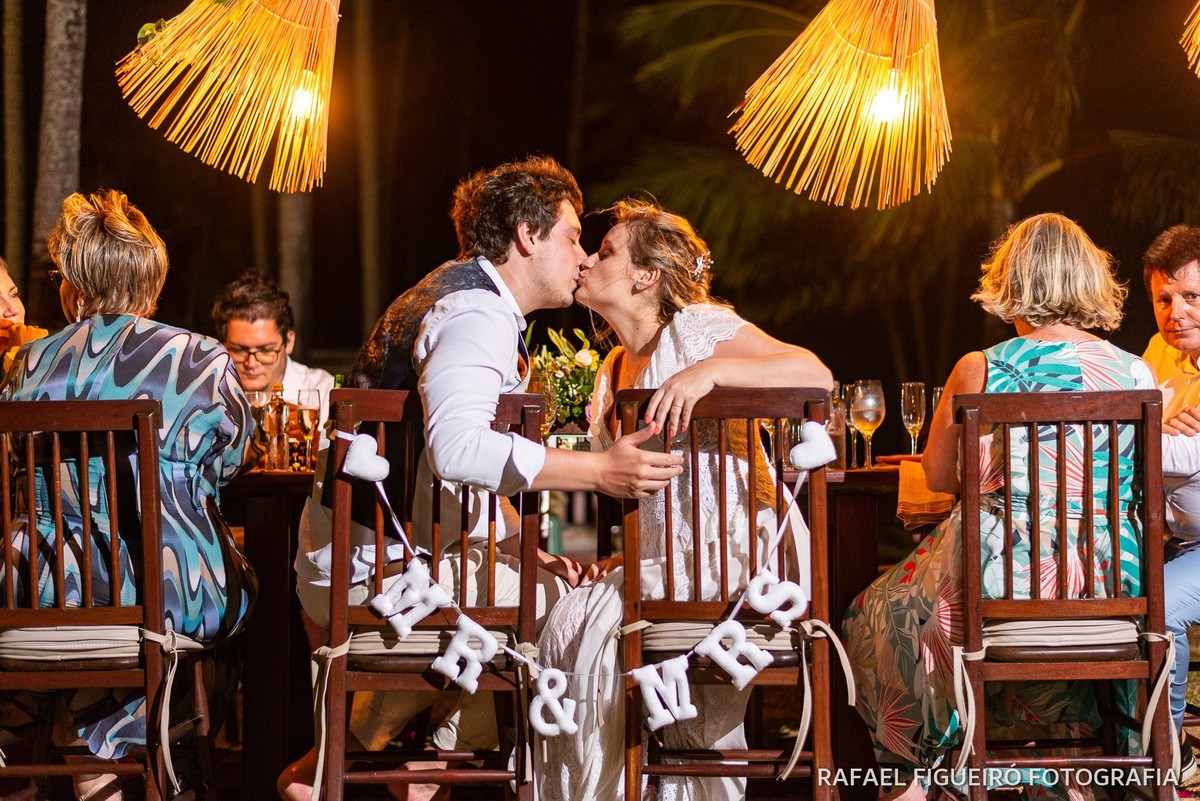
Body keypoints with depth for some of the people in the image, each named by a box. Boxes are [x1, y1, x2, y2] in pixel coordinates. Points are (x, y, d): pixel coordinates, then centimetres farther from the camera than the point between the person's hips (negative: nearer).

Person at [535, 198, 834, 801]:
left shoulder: (695, 329, -7)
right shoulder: (614, 370, 19)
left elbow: (816, 376, -21)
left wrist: (708, 370, -33)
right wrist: (625, 555, 7)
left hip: (740, 554, -8)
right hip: (665, 560, 8)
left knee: (604, 632, -25)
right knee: (569, 623, -15)